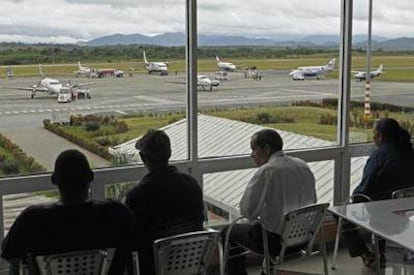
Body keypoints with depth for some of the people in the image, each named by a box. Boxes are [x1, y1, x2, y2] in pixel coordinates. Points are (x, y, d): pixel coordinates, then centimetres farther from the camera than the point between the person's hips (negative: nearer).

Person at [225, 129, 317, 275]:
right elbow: (312, 201, 13)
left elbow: (247, 210, -18)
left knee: (228, 232, 11)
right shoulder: (303, 166, 3)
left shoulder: (266, 171, -18)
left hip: (277, 241, -7)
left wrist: (255, 220, 4)